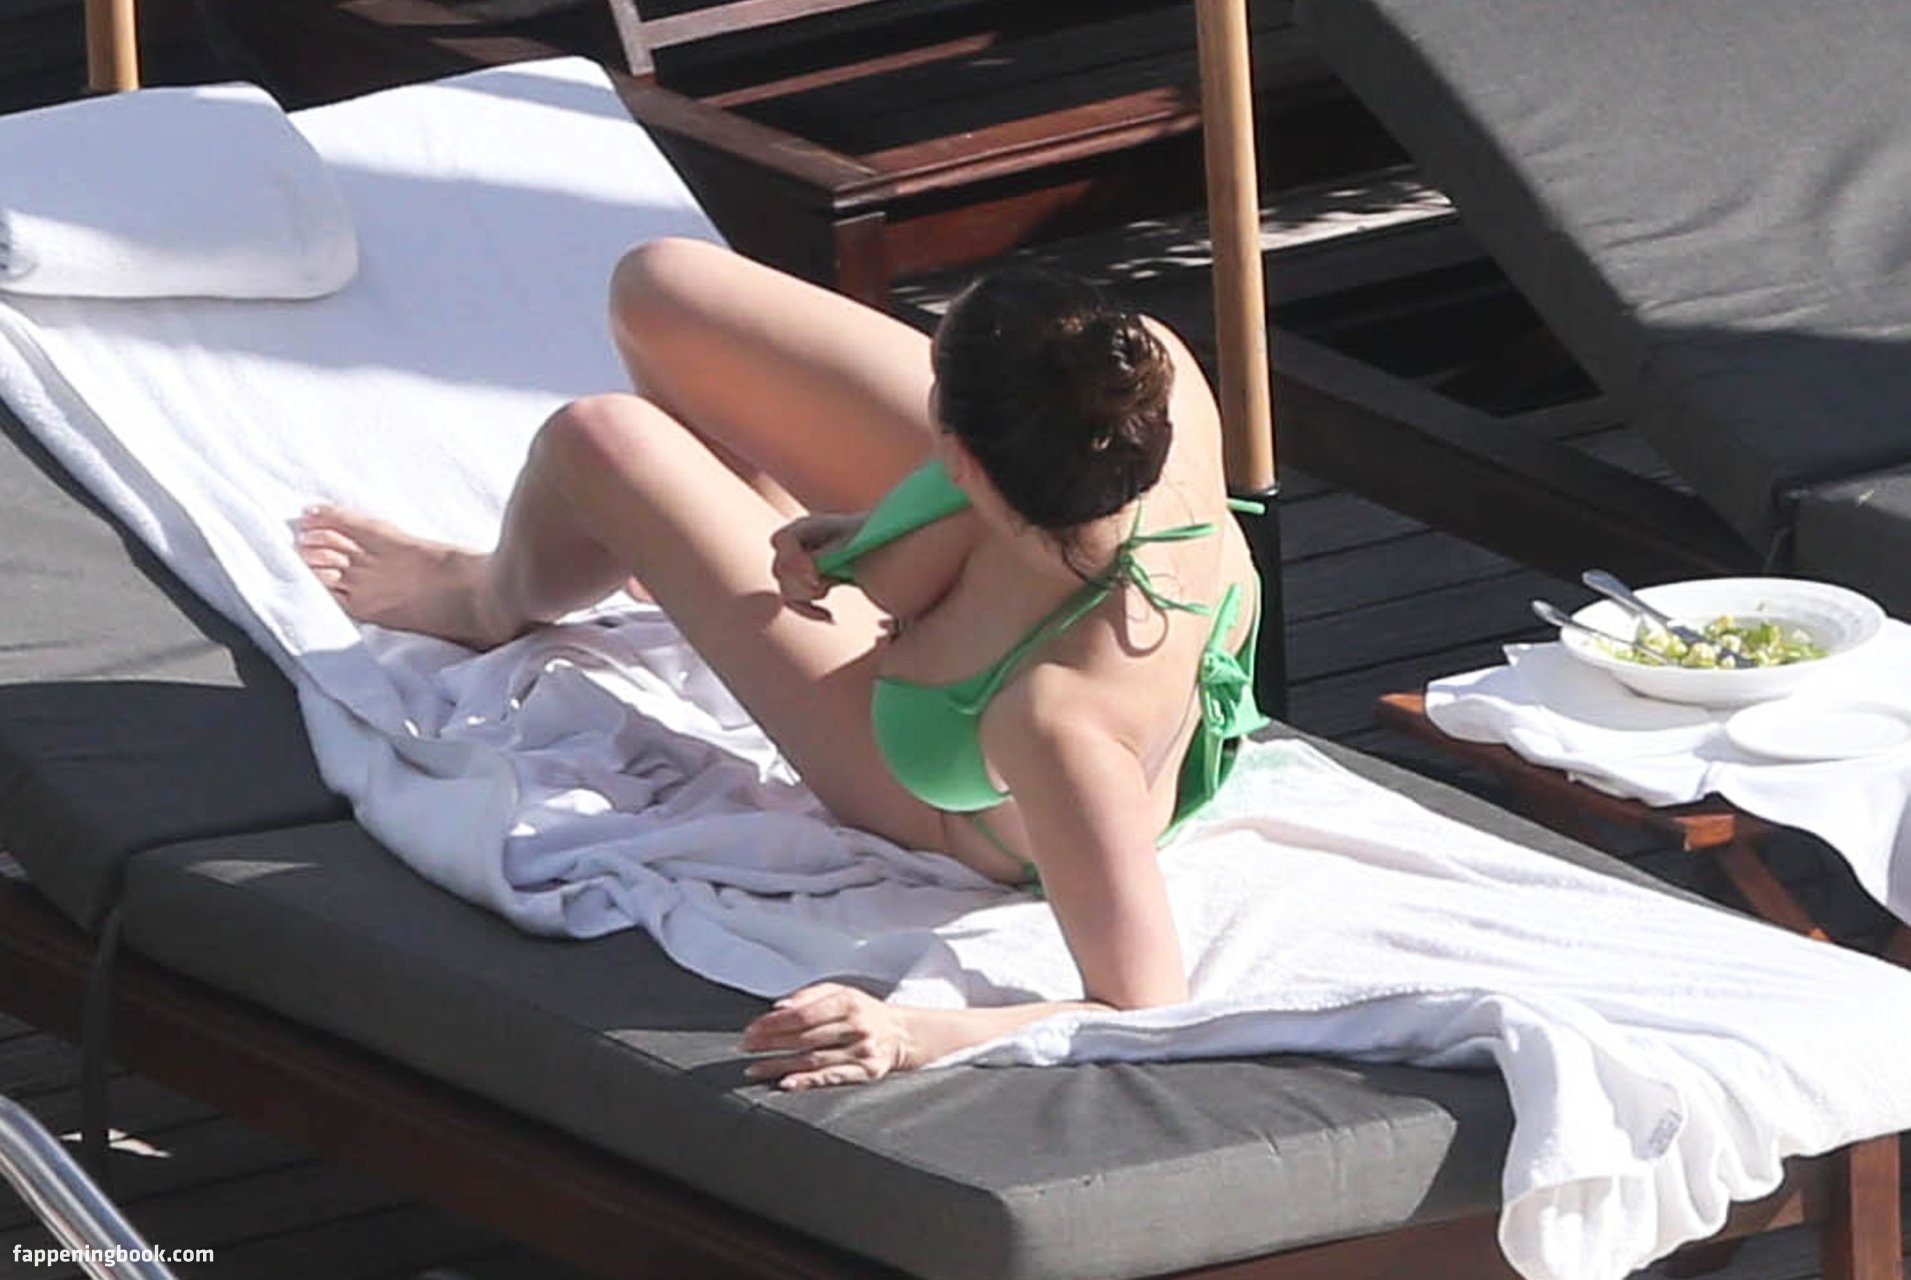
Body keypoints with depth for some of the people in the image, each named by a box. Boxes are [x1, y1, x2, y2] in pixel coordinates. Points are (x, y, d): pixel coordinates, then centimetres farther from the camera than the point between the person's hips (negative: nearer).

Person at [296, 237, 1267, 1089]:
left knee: (596, 448, 0)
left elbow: (1145, 1015, -44)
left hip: (970, 815, -5)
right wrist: (876, 537, -15)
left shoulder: (1061, 720, -52)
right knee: (657, 283, 9)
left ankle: (490, 600, 44)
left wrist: (911, 1036, -51)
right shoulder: (1143, 365, -36)